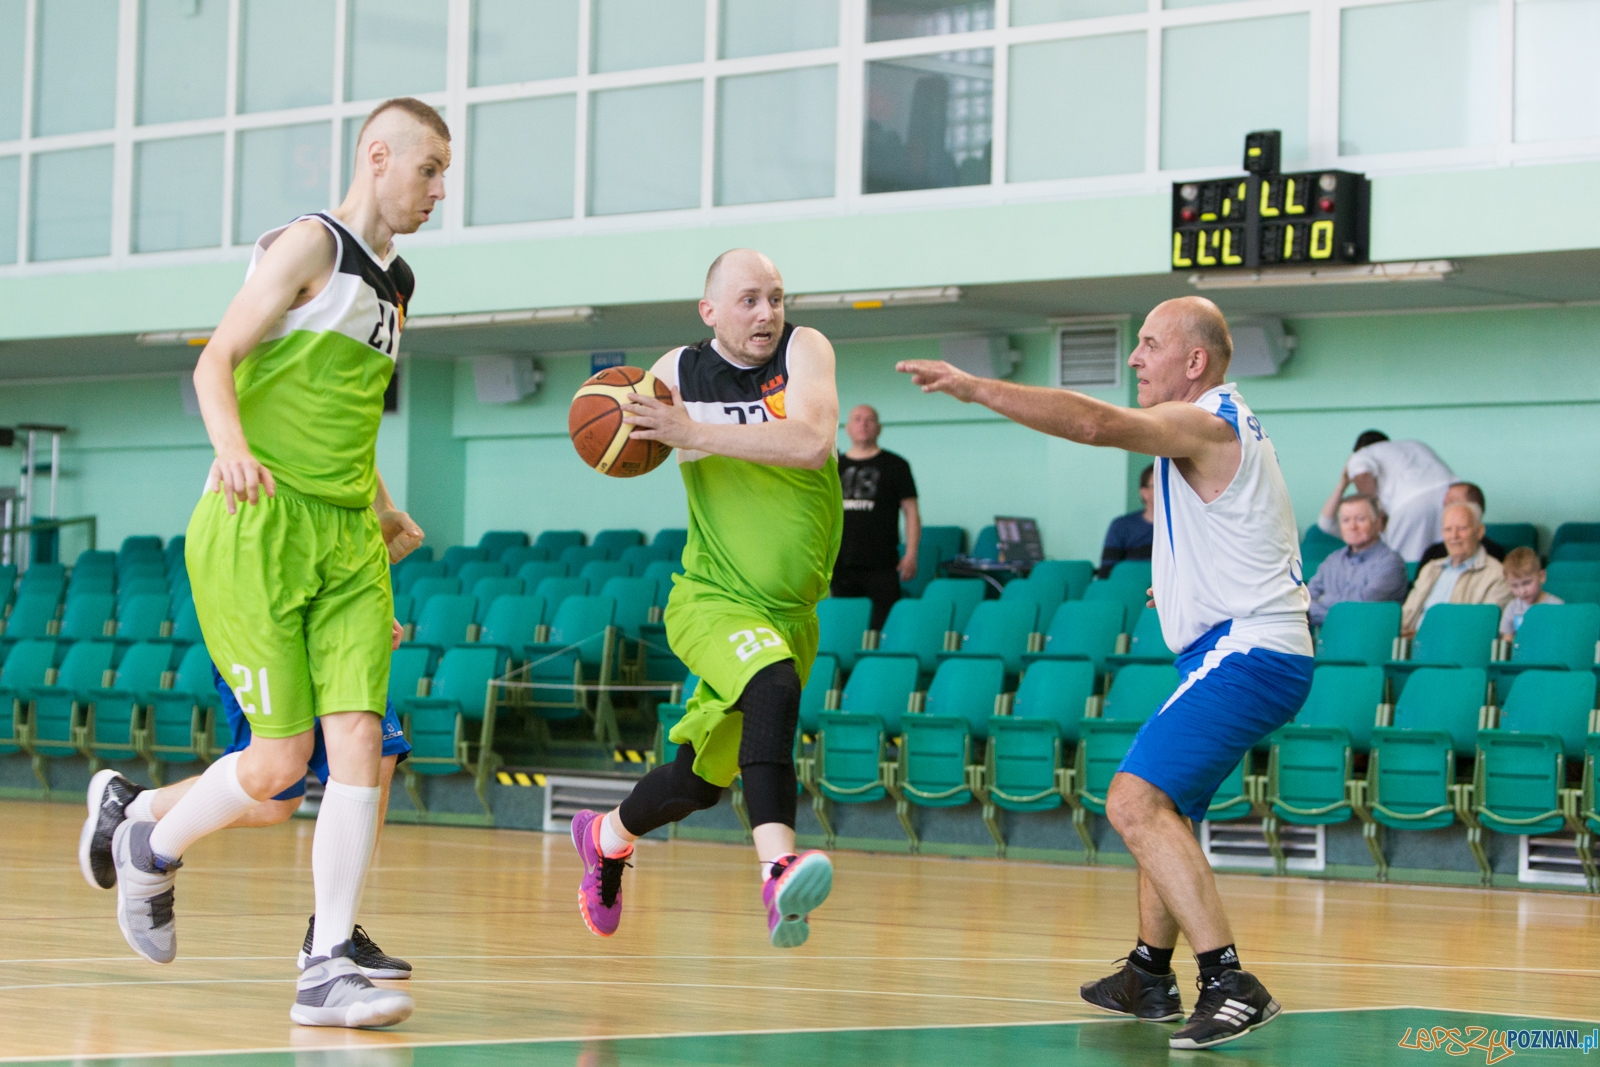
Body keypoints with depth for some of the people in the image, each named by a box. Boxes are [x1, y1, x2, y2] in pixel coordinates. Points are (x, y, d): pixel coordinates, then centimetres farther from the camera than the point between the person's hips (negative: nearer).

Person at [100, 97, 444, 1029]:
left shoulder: (395, 283, 20)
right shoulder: (310, 246, -4)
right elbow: (216, 363, -11)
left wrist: (382, 508, 26)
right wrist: (233, 448, -29)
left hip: (347, 541, 7)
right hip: (260, 525, -7)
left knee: (360, 738, -8)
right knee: (280, 760, -7)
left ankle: (328, 969, -6)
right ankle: (152, 852, 23)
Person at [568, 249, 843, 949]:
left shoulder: (803, 351, -8)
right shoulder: (678, 372, -2)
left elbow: (812, 443, -26)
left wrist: (695, 432, -30)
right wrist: (626, 427, -12)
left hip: (792, 609, 2)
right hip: (713, 599, -2)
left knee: (703, 777, 14)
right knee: (774, 685, -35)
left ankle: (608, 836, 44)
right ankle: (777, 865, -45)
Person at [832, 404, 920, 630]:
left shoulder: (894, 465, 4)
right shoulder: (835, 467, 14)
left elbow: (911, 511, 1)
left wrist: (911, 554, -9)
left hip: (882, 565, -3)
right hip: (842, 565, 4)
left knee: (884, 626, -9)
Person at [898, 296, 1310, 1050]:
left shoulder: (1204, 424, -14)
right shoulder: (1228, 424, 18)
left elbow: (1096, 424, -30)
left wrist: (974, 387, -32)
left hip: (1245, 655, -11)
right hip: (1260, 650, 11)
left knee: (1135, 802, -23)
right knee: (1164, 806, 24)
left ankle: (1231, 986, -28)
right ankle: (1150, 975, 36)